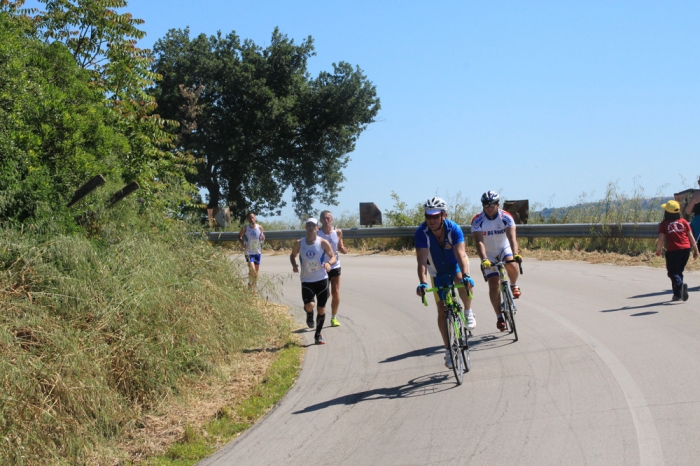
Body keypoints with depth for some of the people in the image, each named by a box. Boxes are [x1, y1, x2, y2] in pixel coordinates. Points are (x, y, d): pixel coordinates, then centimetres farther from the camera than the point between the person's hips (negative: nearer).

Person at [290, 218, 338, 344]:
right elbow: (292, 255, 15)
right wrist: (294, 265, -7)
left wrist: (329, 263, -26)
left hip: (322, 280, 0)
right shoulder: (299, 243, -1)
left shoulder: (323, 243, -6)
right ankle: (309, 315, 15)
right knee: (309, 305, -23)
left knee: (321, 309, 4)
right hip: (306, 281, 0)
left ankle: (318, 335, 22)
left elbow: (333, 257, -3)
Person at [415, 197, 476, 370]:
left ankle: (468, 313, -9)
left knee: (463, 283, -36)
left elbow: (460, 254, -39)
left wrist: (465, 275, -54)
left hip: (456, 265, -1)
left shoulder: (454, 229, -29)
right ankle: (449, 350, 12)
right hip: (438, 272, 2)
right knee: (442, 310, 1)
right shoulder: (421, 233, -28)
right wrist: (422, 283, -50)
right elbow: (422, 260, -36)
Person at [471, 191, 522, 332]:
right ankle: (499, 317, 0)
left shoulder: (506, 217, -19)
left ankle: (514, 286, -1)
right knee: (494, 284, -9)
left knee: (511, 264, -32)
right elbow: (479, 242, -31)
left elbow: (512, 237, -30)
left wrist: (516, 254, -47)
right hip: (489, 254, 0)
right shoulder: (477, 220, -21)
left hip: (504, 249, 0)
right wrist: (484, 259, -46)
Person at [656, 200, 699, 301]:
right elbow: (691, 237, 9)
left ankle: (680, 285, -30)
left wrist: (658, 250, 11)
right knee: (679, 271, 17)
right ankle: (678, 294, 17)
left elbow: (661, 239, -5)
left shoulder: (664, 224, 0)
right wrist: (695, 250, 15)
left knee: (672, 272, 1)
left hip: (673, 250, -4)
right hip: (686, 249, 4)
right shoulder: (684, 222, 9)